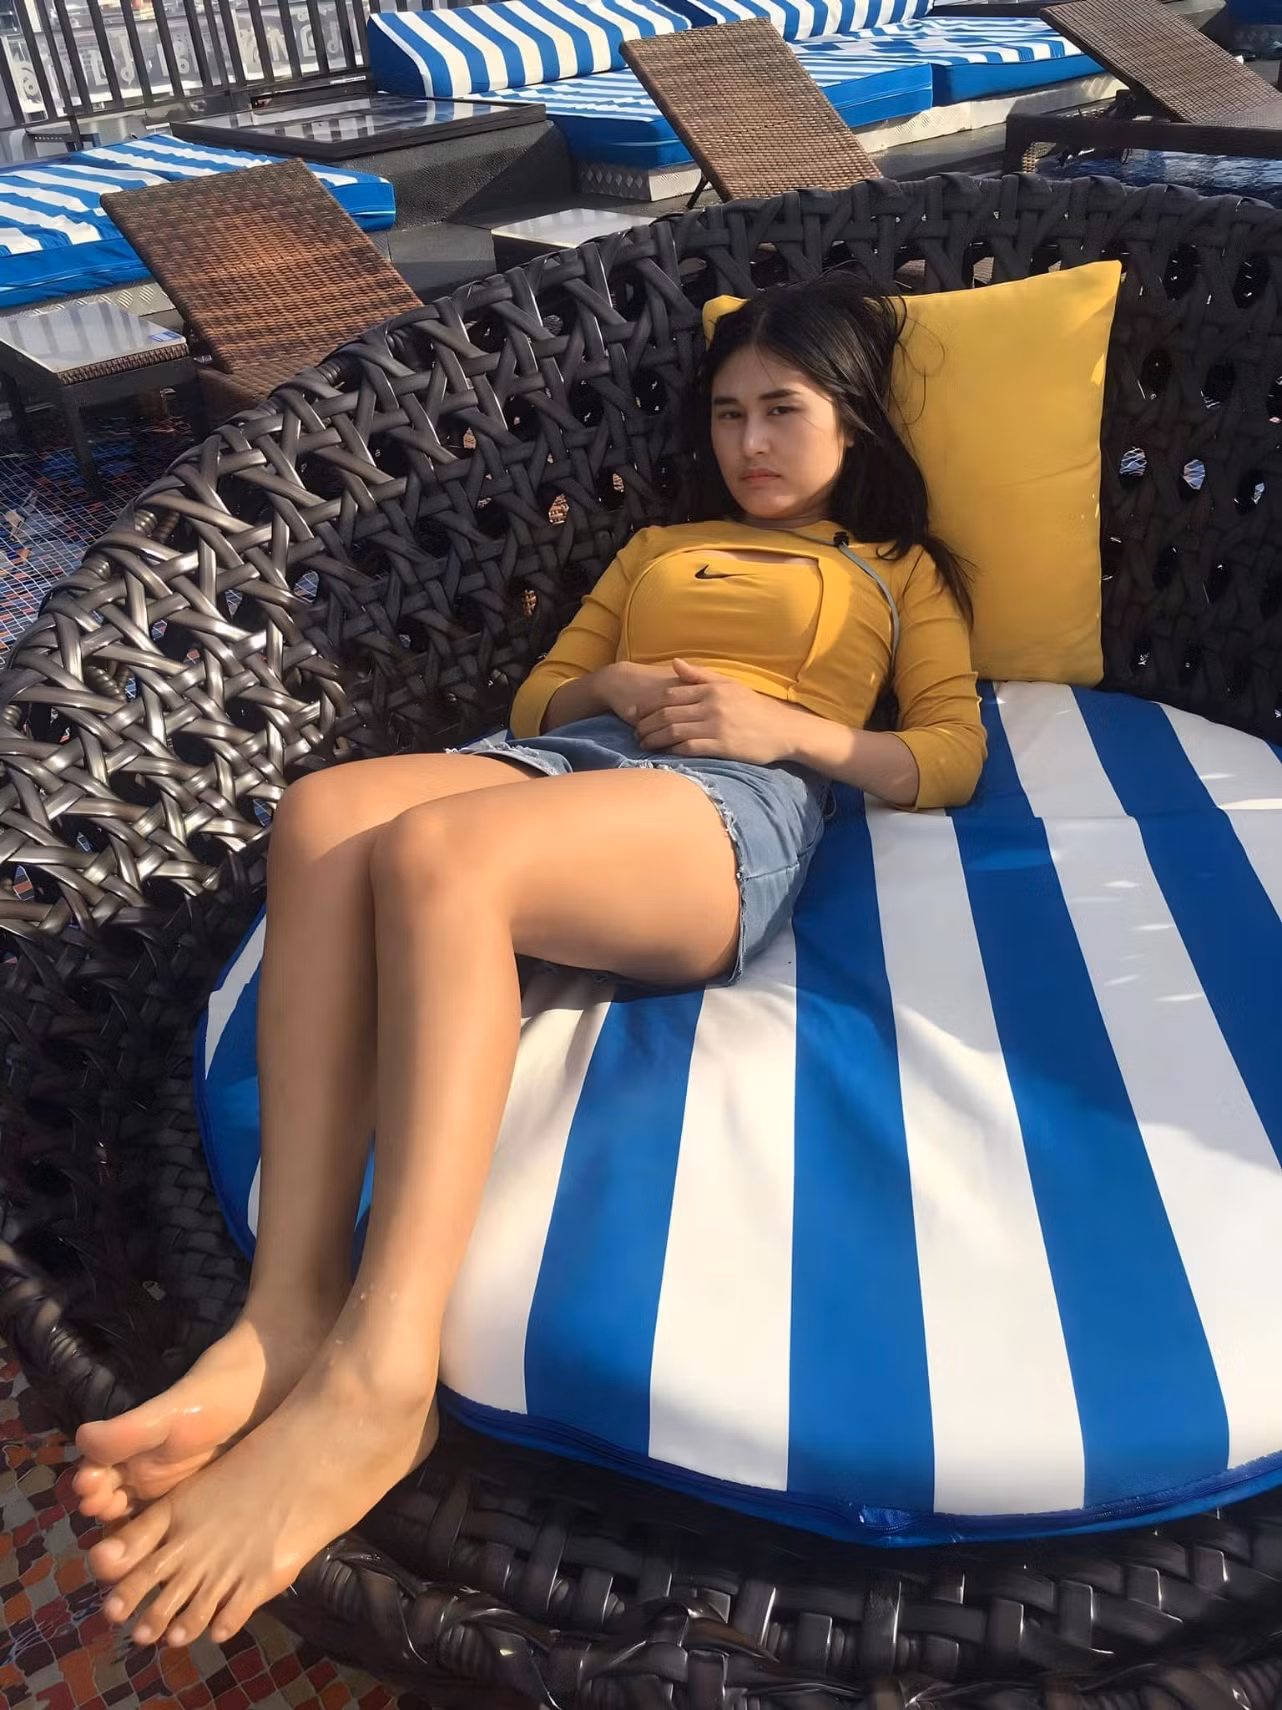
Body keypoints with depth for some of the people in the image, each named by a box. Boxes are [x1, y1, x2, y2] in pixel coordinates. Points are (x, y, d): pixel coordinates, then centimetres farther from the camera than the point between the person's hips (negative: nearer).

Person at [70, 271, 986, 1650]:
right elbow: (536, 693, 30)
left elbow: (952, 760, 14)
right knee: (320, 814, -31)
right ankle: (290, 1310, -37)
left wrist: (784, 724, -3)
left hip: (734, 803, -4)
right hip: (563, 760, 5)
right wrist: (610, 687, 6)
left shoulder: (901, 573, 27)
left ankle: (377, 1381, -41)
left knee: (434, 852, -37)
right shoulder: (658, 545, 38)